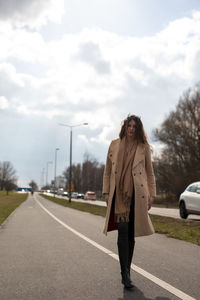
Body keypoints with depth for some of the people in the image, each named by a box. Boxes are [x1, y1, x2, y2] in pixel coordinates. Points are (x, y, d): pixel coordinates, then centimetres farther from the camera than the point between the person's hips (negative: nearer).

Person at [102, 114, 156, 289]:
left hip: (137, 194, 1)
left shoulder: (144, 147, 8)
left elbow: (150, 173, 11)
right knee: (123, 230, -12)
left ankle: (126, 271, 20)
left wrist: (151, 195, 5)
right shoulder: (114, 145, 10)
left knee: (131, 233, 6)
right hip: (119, 193, 0)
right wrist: (106, 192, 6)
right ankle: (125, 273, -9)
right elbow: (107, 171, 12)